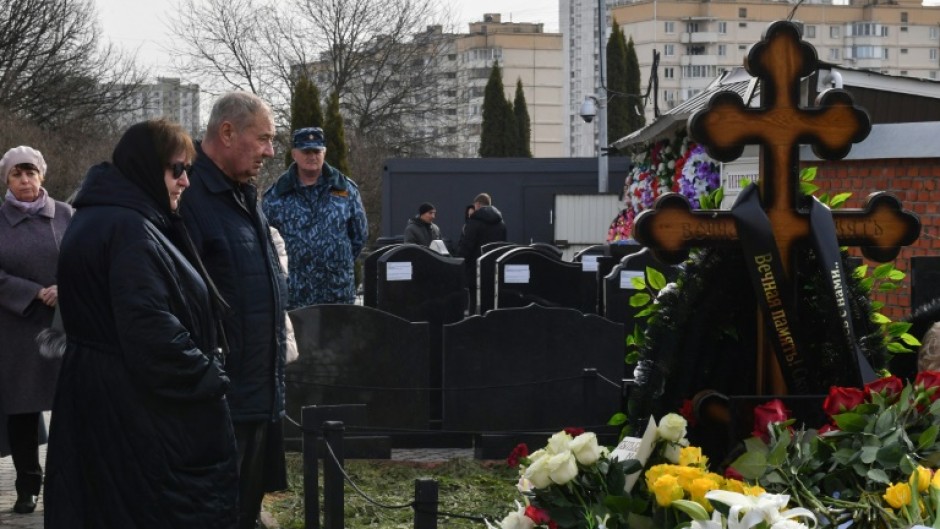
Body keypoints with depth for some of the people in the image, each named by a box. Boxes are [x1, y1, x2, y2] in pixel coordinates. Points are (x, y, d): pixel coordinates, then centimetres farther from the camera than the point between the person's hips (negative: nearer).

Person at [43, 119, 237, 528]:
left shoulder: (97, 218, 13)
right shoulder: (130, 229, -20)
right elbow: (149, 327, -27)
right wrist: (211, 378, -16)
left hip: (100, 400, 10)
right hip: (141, 410, -10)